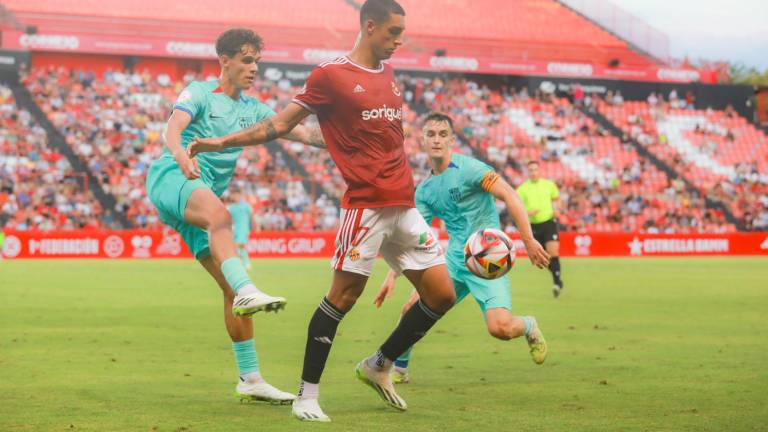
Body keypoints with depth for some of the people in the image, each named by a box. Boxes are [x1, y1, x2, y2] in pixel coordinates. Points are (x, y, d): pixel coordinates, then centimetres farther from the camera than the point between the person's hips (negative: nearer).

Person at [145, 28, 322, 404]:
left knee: (231, 287, -1)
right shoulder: (199, 93, 2)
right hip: (172, 178, -7)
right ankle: (247, 290, -61)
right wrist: (181, 155, -39)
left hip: (204, 198, 7)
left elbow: (296, 130, 13)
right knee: (219, 213, -40)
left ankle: (250, 379, 2)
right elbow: (172, 129, -16)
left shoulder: (252, 109, 20)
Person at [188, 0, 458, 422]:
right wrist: (221, 142, -5)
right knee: (342, 295, -8)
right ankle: (307, 395, 3)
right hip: (365, 205, -7)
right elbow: (282, 123, 0)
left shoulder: (387, 73, 17)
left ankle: (379, 365, 23)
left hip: (404, 207, 7)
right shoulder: (330, 75, -4)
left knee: (441, 295, 5)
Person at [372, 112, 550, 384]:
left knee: (500, 328, -22)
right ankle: (398, 369, 17)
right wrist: (392, 276, 7)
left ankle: (528, 327, 15)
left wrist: (529, 241, -21)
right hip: (454, 259, 6)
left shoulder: (467, 168, -11)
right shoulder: (424, 190, 10)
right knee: (412, 309, -7)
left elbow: (509, 196, -15)